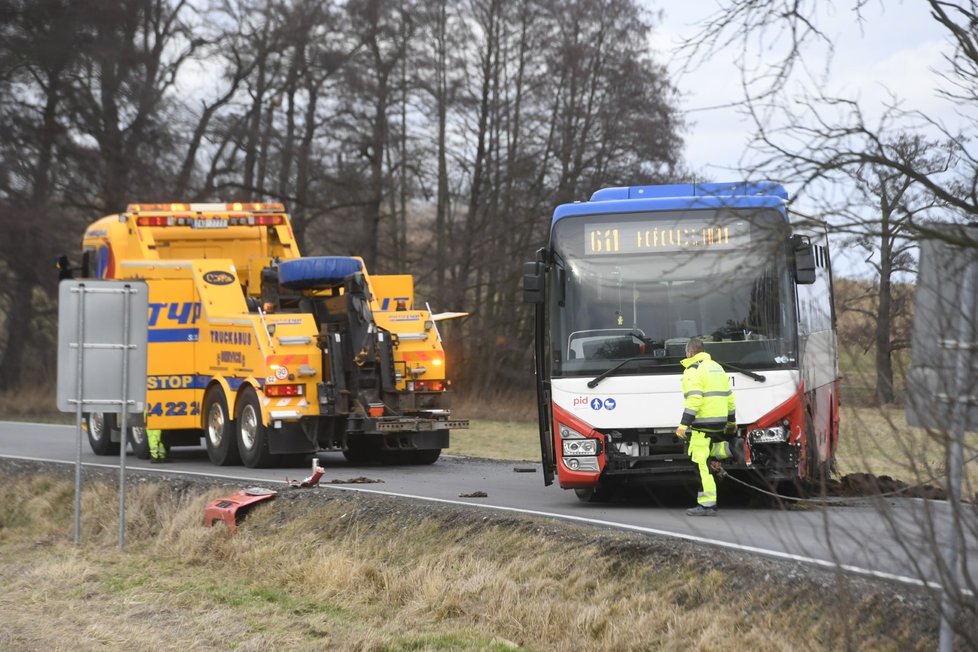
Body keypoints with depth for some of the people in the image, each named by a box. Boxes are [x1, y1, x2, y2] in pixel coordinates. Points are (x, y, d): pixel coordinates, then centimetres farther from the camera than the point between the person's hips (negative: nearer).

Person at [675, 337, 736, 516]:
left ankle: (707, 505, -9)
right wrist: (732, 421, 30)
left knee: (701, 463, -6)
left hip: (703, 422, -8)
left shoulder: (693, 370, -8)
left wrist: (684, 424, -22)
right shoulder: (717, 368, 18)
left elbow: (694, 400, -20)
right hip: (720, 421, 8)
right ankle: (725, 449, 5)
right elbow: (729, 396, 21)